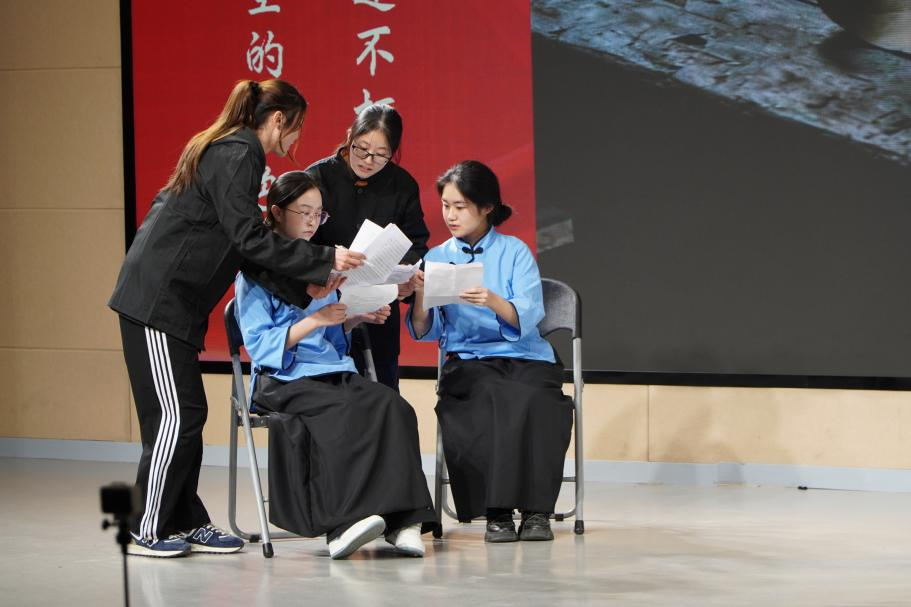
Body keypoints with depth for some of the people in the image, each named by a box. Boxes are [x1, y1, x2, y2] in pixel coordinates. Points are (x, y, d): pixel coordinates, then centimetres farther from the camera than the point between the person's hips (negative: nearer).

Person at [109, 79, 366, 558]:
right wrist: (325, 260, -16)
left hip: (169, 300, 10)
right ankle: (148, 531, -2)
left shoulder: (227, 152, 19)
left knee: (183, 414, 11)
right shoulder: (237, 155, -12)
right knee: (177, 415, -7)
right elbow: (250, 240, -19)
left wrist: (305, 288, 12)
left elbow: (246, 249, 19)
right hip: (158, 299, -10)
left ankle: (185, 523, 15)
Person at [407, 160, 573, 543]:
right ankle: (498, 512, -28)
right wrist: (420, 296, -14)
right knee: (502, 400, -35)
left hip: (526, 358, -1)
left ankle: (536, 511, -28)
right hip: (468, 362, 1)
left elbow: (528, 318, -8)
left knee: (532, 401, -36)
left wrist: (494, 302, -28)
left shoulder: (514, 252, 5)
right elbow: (425, 333, 6)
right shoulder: (436, 258, 12)